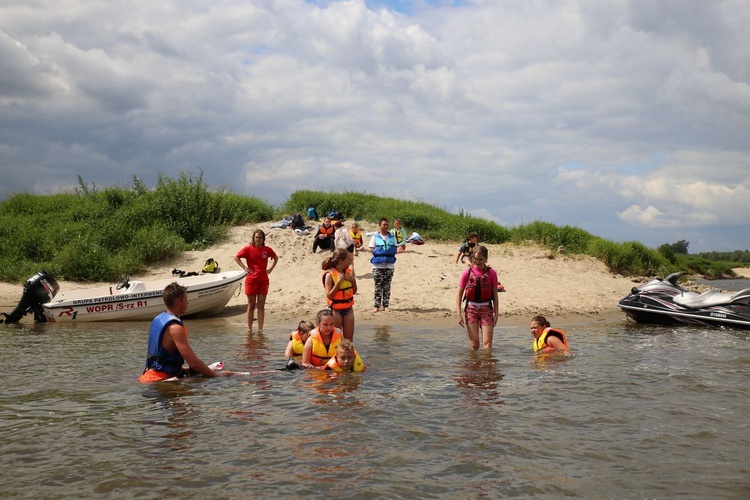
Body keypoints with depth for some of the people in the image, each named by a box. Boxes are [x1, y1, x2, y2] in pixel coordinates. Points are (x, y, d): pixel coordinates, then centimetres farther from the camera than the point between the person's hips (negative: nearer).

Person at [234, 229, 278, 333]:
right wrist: (245, 268, -6)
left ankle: (260, 329, 5)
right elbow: (236, 257, 1)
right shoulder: (248, 249, -3)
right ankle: (249, 329, 9)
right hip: (251, 280, -2)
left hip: (263, 280, 2)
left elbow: (276, 258, 21)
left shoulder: (267, 250, 5)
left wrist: (270, 269, 9)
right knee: (251, 306, 3)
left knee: (261, 306, 3)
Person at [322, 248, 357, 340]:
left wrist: (353, 280, -8)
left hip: (348, 309, 5)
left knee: (349, 338, 8)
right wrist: (339, 282, -22)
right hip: (335, 309, -5)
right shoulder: (330, 275, -14)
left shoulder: (349, 272, 2)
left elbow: (354, 291, 10)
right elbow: (329, 295, -17)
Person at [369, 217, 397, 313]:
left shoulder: (392, 237, 11)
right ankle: (377, 305, 1)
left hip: (390, 265, 3)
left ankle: (386, 305, 9)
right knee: (378, 286, -3)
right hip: (378, 265, -3)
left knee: (387, 286, 4)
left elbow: (394, 249, 8)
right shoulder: (375, 237, 3)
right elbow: (372, 249, -4)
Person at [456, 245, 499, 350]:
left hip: (486, 309, 0)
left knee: (487, 343, -6)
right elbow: (459, 293, 3)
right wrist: (459, 314, -3)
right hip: (471, 309, 0)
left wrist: (496, 313, 3)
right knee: (474, 344, 0)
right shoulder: (467, 272, 0)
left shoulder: (491, 273, 1)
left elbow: (495, 295, 6)